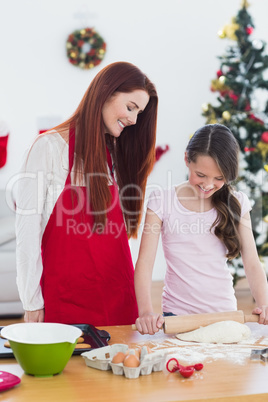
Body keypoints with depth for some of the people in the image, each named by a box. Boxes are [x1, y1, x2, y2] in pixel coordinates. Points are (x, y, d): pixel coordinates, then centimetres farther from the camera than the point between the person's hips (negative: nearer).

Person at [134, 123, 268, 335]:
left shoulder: (237, 204, 4)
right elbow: (145, 262, -8)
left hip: (224, 313, 2)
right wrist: (146, 311, -23)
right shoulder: (162, 201, -2)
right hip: (177, 315, -1)